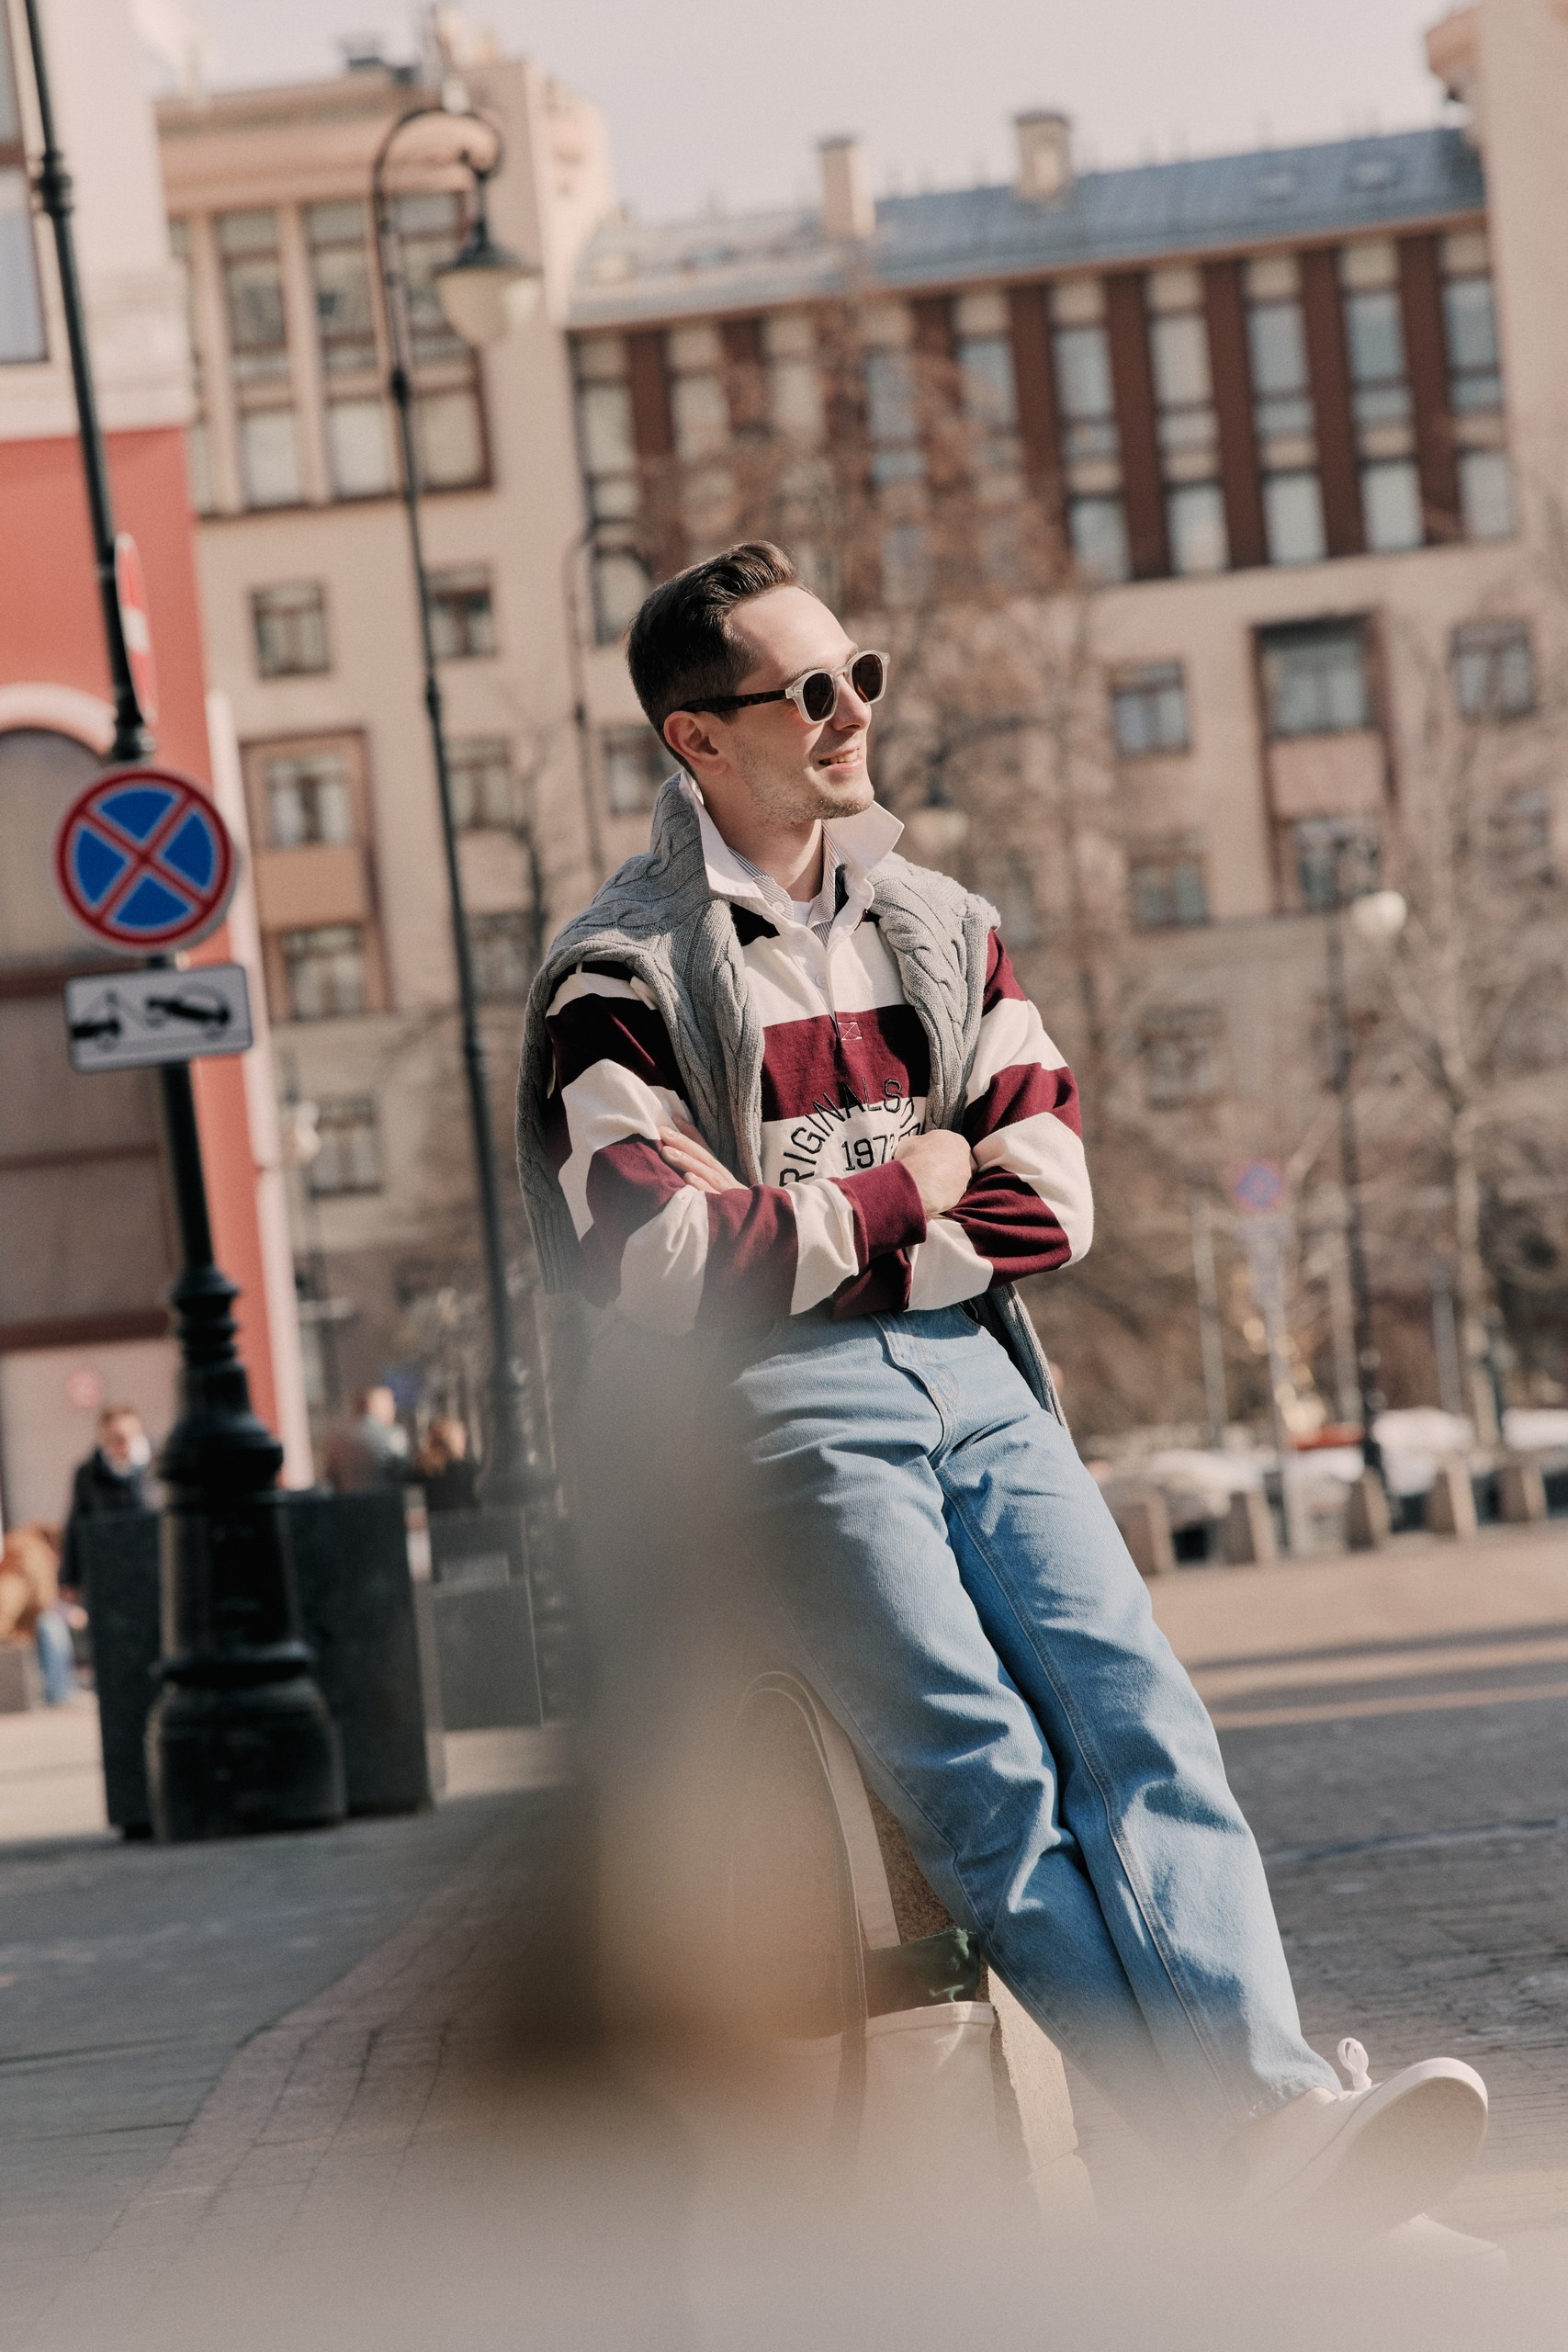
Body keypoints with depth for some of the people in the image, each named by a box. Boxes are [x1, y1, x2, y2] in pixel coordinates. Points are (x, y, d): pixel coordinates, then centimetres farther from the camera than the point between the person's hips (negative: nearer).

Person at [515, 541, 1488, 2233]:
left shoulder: (943, 930, 20)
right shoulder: (619, 973, 3)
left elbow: (1046, 1200, 11)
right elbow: (637, 1253, -10)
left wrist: (818, 1248, -4)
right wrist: (899, 1200, 0)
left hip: (976, 1375, 4)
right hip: (782, 1405, -4)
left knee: (1134, 1712, -19)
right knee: (986, 1772, -21)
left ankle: (1278, 2116, -35)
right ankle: (1240, 2140, -30)